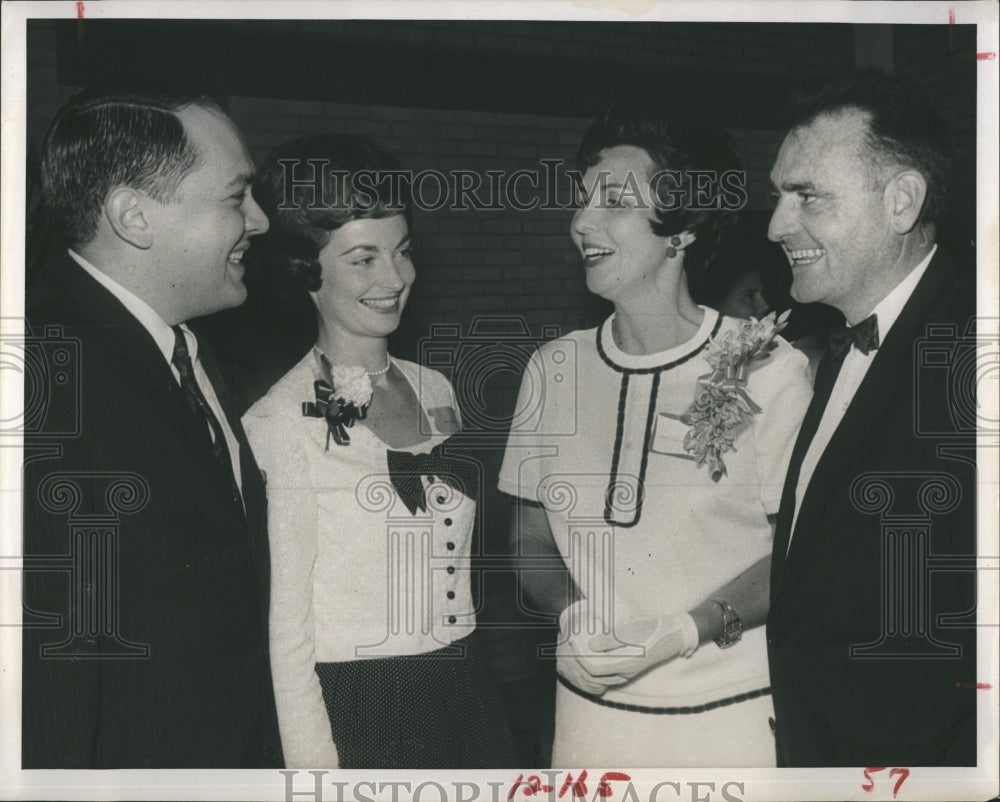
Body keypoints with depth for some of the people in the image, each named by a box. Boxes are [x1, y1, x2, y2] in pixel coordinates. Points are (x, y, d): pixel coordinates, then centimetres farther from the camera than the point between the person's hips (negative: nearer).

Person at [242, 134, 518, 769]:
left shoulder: (435, 391, 5)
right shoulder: (282, 420, -15)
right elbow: (286, 624, -12)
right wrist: (315, 766, -12)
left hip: (470, 693, 6)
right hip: (358, 710, -6)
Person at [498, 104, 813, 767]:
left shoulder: (770, 371, -12)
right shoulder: (553, 369, 1)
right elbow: (532, 540, 8)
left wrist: (683, 632, -18)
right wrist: (574, 615, -11)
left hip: (729, 715, -3)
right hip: (590, 708, 4)